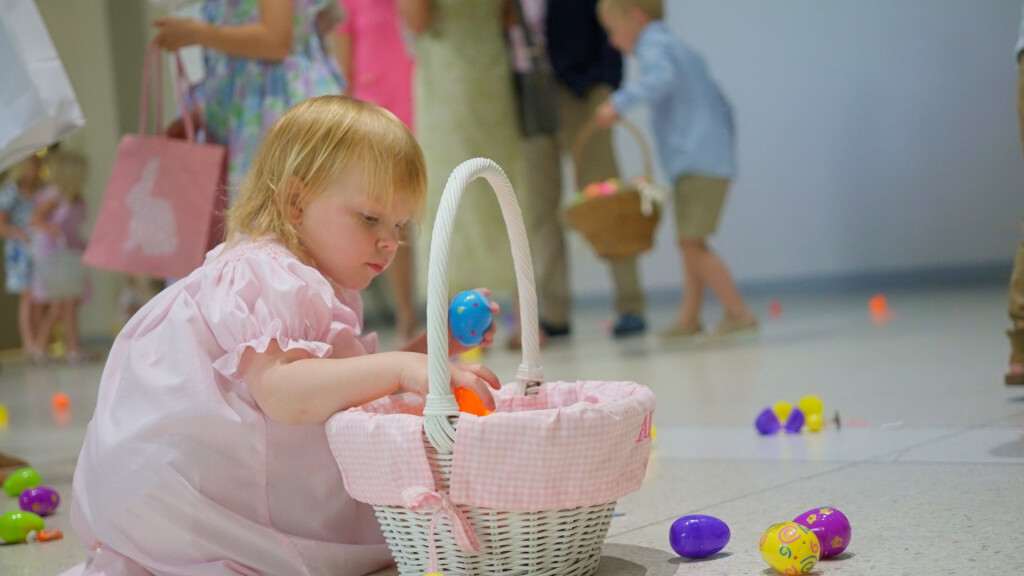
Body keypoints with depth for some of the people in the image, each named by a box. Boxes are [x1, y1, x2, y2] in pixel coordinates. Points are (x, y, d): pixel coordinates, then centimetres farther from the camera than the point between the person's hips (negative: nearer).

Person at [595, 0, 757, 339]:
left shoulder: (655, 46, -5)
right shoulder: (682, 49, 24)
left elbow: (660, 77, -30)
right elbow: (721, 104, 26)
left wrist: (619, 102, -31)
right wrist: (719, 143, 30)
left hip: (699, 166, -10)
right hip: (710, 162, 10)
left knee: (691, 242, -11)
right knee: (689, 242, 14)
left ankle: (739, 313, -10)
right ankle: (689, 318, 18)